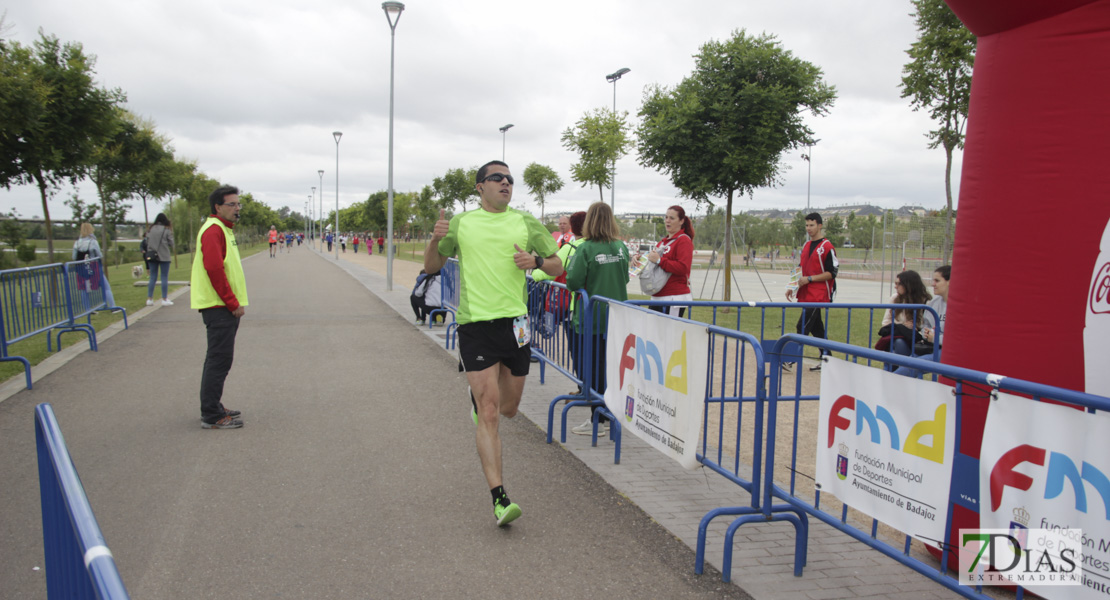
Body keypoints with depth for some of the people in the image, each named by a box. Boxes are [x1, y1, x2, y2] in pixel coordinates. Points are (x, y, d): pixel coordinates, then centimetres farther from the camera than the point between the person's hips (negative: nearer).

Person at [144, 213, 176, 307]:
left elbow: (147, 242, 7)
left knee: (152, 278, 10)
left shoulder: (151, 229, 5)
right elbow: (171, 243, -6)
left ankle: (149, 299, 10)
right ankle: (164, 299, 2)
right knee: (164, 278, 1)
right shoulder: (167, 230, -7)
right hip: (164, 256, -4)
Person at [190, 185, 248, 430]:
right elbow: (214, 269, -23)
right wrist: (234, 303, -19)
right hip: (219, 307, -11)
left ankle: (213, 409, 26)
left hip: (225, 307, 11)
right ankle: (211, 416, -2)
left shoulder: (224, 229, 19)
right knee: (219, 359, -7)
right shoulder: (213, 230, -14)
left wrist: (235, 302, 16)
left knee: (218, 359, 16)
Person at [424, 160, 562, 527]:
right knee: (489, 414, -10)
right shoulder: (460, 224, 7)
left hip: (514, 322, 3)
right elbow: (431, 267, 14)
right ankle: (499, 499, -6)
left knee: (509, 409, 15)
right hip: (474, 325, -2)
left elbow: (557, 267, 12)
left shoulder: (526, 223, 8)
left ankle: (479, 397, 50)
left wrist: (537, 260, -10)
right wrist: (436, 240, -6)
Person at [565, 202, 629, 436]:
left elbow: (573, 282, -17)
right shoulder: (621, 247, 2)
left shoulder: (586, 248, -14)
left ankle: (597, 420, 8)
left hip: (593, 318, -5)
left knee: (595, 367, 2)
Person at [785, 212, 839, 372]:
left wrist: (809, 279, -17)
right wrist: (792, 287, 14)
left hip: (819, 296, -8)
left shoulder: (827, 247, -9)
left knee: (803, 327, -13)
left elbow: (832, 273, -12)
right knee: (816, 329, 12)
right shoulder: (805, 246, 15)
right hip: (806, 295, 8)